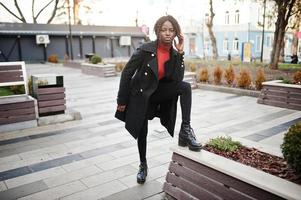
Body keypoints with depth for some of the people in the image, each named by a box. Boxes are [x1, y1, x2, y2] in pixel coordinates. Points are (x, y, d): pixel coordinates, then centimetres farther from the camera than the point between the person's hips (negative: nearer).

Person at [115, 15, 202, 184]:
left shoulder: (174, 54, -8)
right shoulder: (146, 49, -20)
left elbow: (177, 79, -19)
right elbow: (127, 73, -16)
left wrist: (180, 53, -22)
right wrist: (122, 100, -13)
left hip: (159, 93, 3)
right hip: (141, 95, -3)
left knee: (185, 87, -22)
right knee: (142, 132, 6)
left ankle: (186, 131, -19)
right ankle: (143, 165, 34)